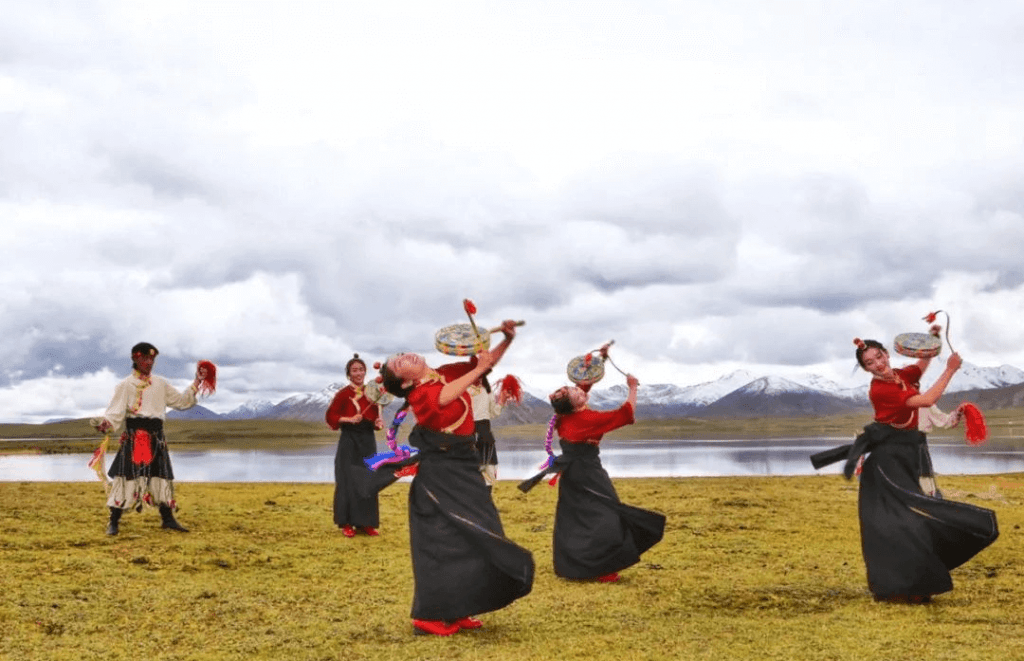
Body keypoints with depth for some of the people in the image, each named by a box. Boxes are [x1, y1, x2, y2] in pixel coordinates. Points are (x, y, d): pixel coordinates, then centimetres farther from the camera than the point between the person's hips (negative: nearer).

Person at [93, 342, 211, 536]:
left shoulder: (161, 384, 14)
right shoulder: (126, 385, 1)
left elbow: (182, 401, 18)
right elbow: (116, 412, -9)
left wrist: (197, 383, 10)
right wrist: (105, 422, -29)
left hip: (156, 438, 4)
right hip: (133, 437, -4)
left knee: (162, 476, 6)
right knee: (127, 477, -8)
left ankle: (168, 519, 15)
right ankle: (113, 522, -1)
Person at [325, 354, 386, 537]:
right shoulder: (343, 394, -8)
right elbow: (330, 416, -7)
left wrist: (378, 423, -6)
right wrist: (350, 419, -18)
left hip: (368, 441, 5)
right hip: (349, 441, -5)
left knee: (368, 482, 6)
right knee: (348, 481, -3)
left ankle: (366, 522, 13)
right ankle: (346, 523, 5)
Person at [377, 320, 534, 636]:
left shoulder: (448, 373, 6)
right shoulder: (420, 395, -16)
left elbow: (487, 361, 14)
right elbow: (446, 397, -37)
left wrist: (507, 340, -1)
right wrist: (479, 369, -30)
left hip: (462, 469, 8)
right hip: (440, 474, -8)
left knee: (472, 539, 10)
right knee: (442, 541, -7)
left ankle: (456, 611, 18)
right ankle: (429, 616, 1)